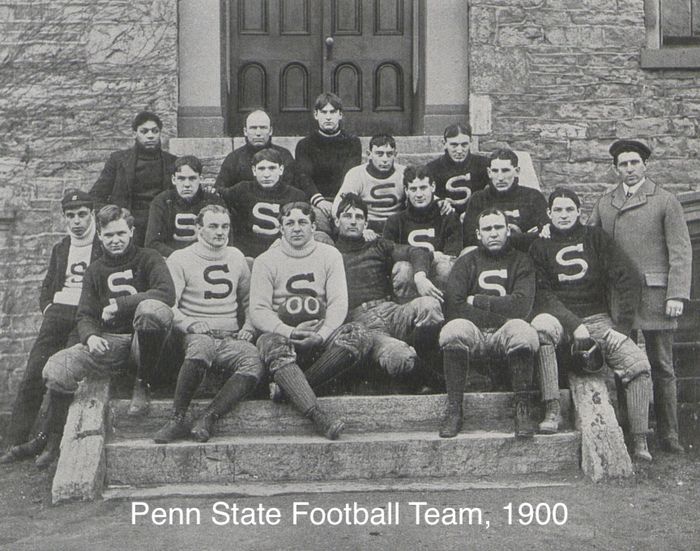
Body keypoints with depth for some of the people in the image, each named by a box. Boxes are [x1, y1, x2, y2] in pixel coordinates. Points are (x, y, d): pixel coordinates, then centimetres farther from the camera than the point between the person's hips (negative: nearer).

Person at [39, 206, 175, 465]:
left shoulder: (148, 259, 2)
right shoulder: (95, 270, 15)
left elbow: (167, 293, -17)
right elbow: (85, 316, 9)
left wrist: (118, 305, -17)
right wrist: (90, 336, -15)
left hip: (143, 341, -3)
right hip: (108, 342, 4)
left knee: (152, 308, -38)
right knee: (56, 368, -22)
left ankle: (142, 384, -16)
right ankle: (52, 445, -4)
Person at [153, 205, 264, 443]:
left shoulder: (236, 257, 21)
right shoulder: (180, 259, 7)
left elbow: (249, 301, 29)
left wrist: (248, 327, 11)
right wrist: (190, 325, -18)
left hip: (231, 338, 3)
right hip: (196, 335, -3)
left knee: (253, 361, -31)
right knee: (202, 345, -40)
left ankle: (208, 417, -33)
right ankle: (178, 419, -31)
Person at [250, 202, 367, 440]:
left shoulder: (329, 255, 10)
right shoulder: (266, 261, 5)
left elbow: (338, 304, 0)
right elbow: (258, 312, -5)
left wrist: (320, 335, -19)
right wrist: (291, 332, -22)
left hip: (320, 334, 2)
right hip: (281, 333, -2)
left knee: (355, 334, -27)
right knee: (273, 345, -37)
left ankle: (290, 388, -25)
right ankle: (319, 417, -44)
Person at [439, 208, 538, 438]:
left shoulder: (521, 262, 11)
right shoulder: (466, 262, 12)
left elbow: (521, 306, -7)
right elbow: (453, 308, -5)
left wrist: (476, 301, -4)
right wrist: (499, 312, -9)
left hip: (505, 333, 0)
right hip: (474, 333, 1)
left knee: (522, 331, -34)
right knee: (454, 329, -32)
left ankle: (522, 408, -23)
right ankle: (453, 409, -23)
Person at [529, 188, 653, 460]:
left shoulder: (596, 238, 9)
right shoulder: (540, 247, 7)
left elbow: (628, 280, 3)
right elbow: (543, 295, -3)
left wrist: (622, 325, -8)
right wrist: (574, 325, -17)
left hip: (599, 319, 1)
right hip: (560, 318, -1)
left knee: (638, 364, -20)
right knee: (541, 325, -36)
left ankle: (640, 442, -11)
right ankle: (552, 410, -33)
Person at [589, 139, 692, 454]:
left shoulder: (665, 201, 3)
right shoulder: (604, 204, 14)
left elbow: (681, 252, -1)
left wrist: (677, 295, -9)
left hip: (654, 295, -3)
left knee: (661, 368, 2)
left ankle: (668, 435, 9)